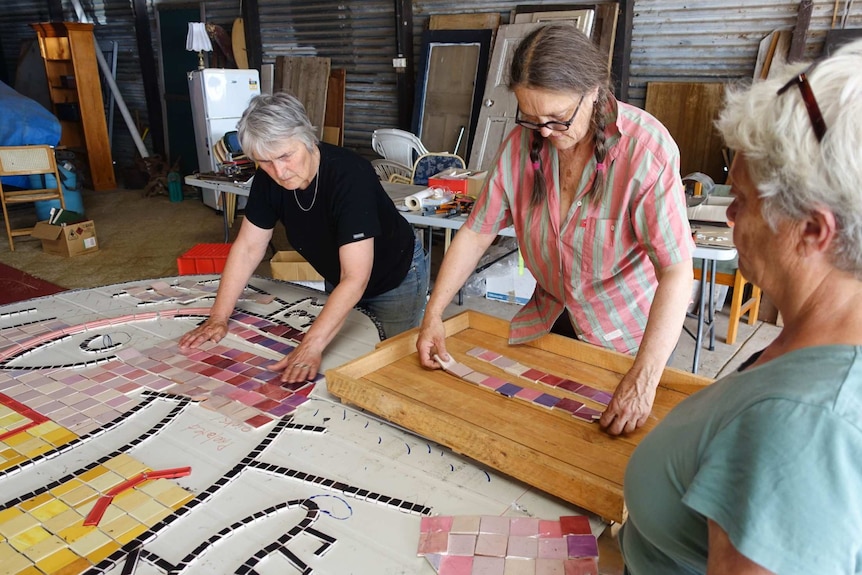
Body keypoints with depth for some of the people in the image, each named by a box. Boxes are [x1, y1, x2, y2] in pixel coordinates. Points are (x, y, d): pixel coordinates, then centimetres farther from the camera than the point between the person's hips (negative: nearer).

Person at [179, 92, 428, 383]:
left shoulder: (350, 176, -37)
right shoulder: (268, 178, -19)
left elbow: (356, 278, -41)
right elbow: (248, 248, -9)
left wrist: (311, 346, -47)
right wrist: (218, 318, -14)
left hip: (395, 280, -5)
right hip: (338, 281, 6)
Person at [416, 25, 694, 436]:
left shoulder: (645, 147, -27)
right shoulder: (522, 143, -13)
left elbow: (676, 270, -31)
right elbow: (477, 232, -7)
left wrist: (643, 382, -40)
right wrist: (433, 316, -14)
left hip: (630, 334, -3)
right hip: (548, 321, 4)